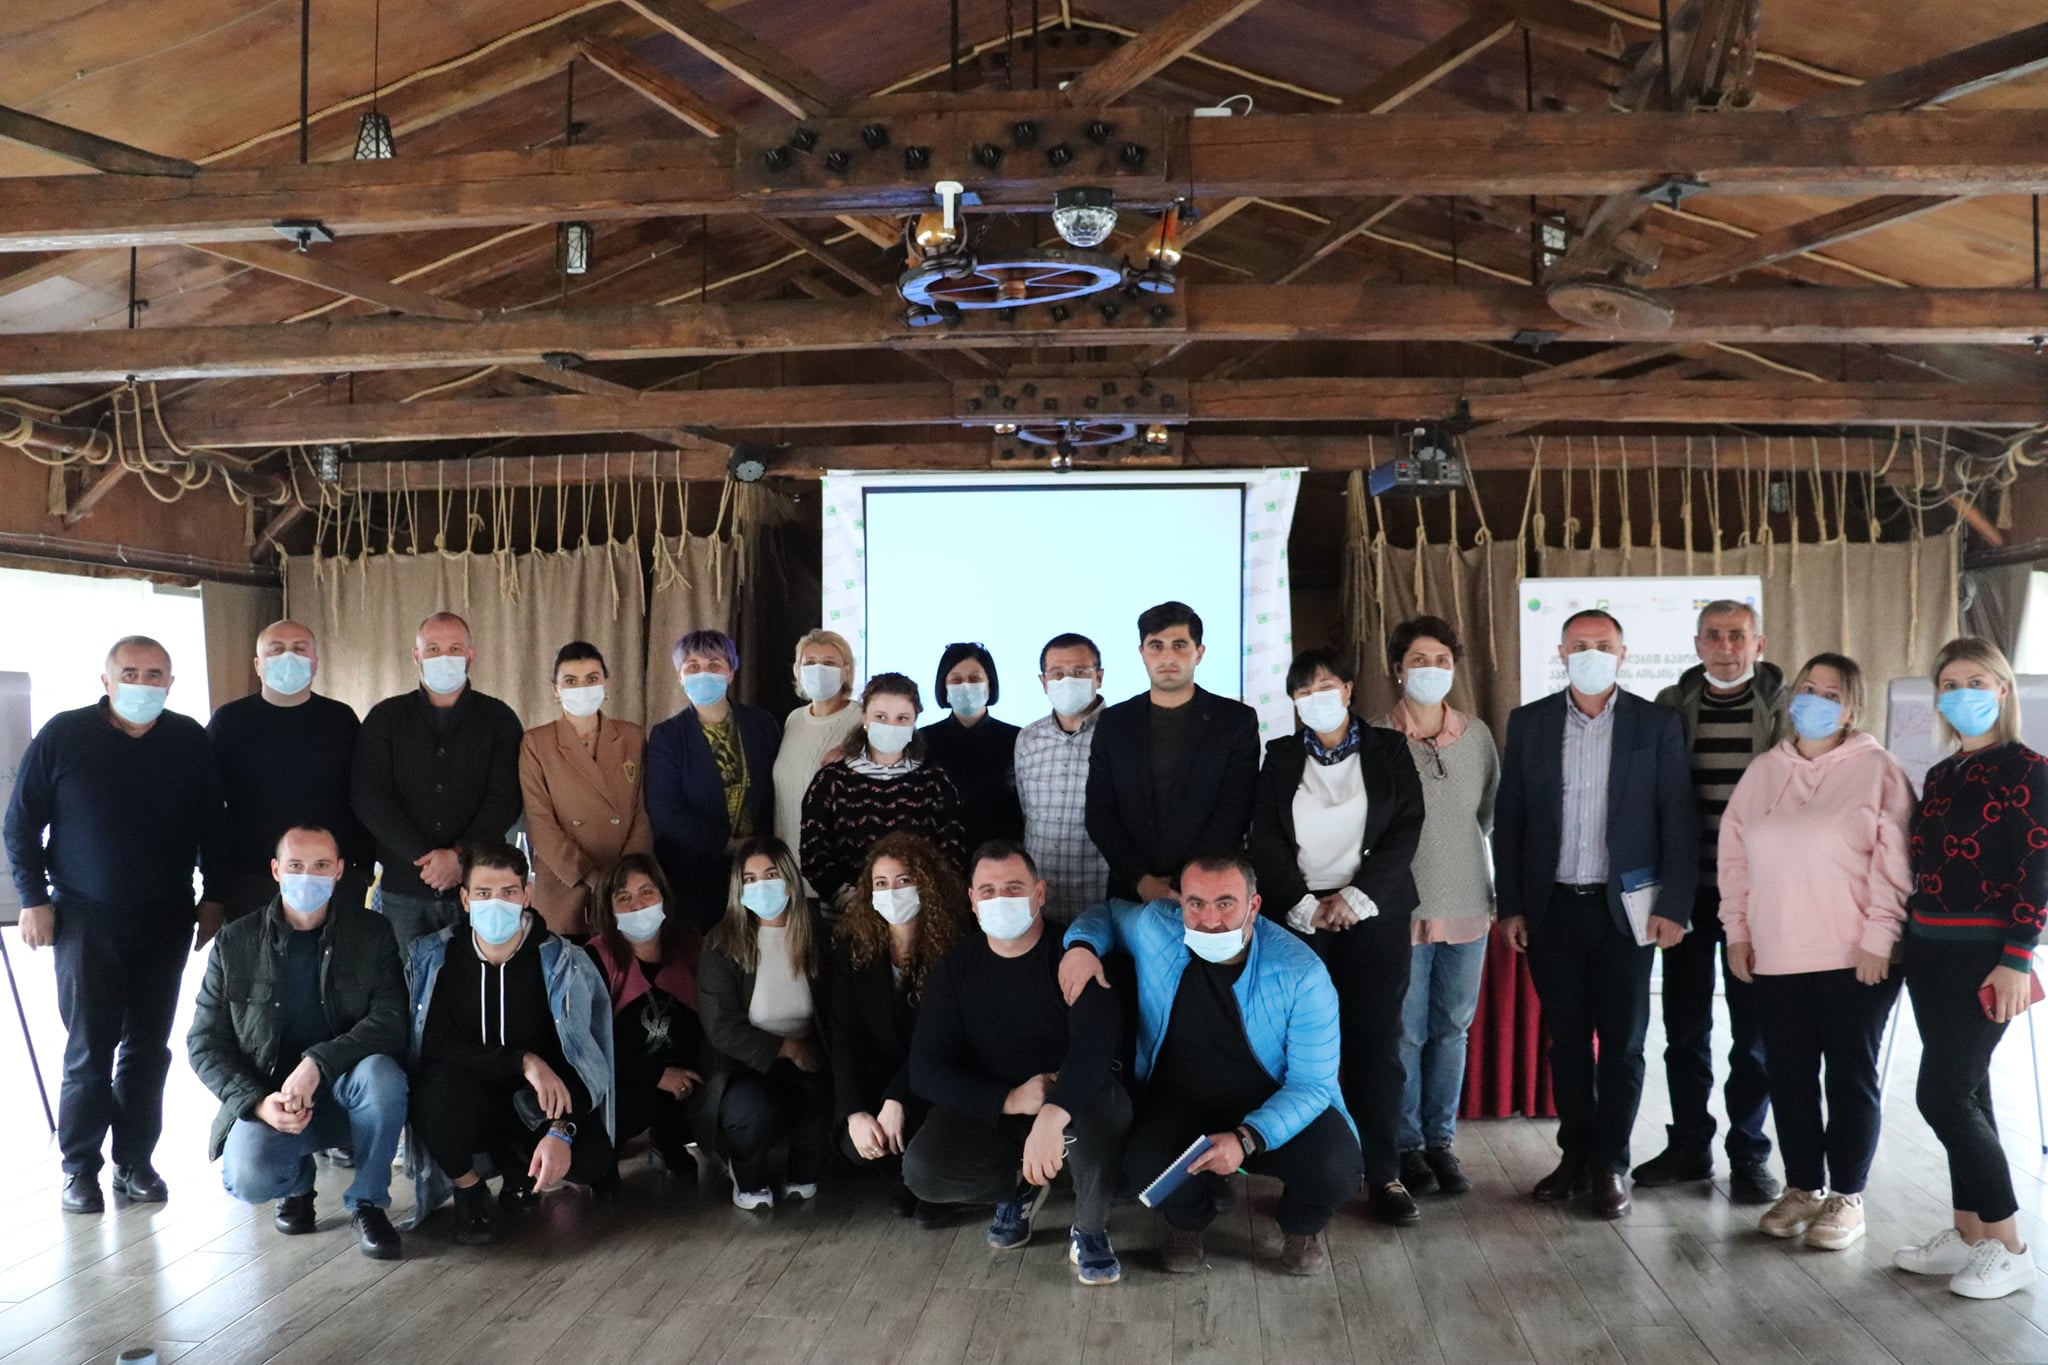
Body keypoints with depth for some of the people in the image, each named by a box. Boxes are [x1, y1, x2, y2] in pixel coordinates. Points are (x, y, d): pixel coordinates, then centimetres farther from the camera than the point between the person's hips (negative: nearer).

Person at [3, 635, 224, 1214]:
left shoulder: (190, 741, 4)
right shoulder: (63, 736, -2)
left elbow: (211, 825, 11)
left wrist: (214, 895, 8)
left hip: (166, 920, 2)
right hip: (86, 920, -2)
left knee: (148, 1046, 6)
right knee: (89, 1049, 0)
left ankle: (135, 1161, 16)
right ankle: (79, 1167, 12)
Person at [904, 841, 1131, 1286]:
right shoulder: (954, 969, -2)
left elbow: (1096, 1039, -32)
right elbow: (926, 1071, -9)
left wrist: (1052, 1115, -50)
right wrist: (1009, 1100, -26)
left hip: (1069, 1103, -3)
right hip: (987, 1113, 3)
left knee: (1100, 1105, -37)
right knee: (921, 1170, -24)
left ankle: (1090, 1229, -9)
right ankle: (1021, 1184, 7)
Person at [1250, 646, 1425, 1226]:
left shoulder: (1388, 749, 8)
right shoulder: (1281, 756, 11)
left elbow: (1406, 828, -1)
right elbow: (1265, 838, 3)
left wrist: (1356, 896, -10)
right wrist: (1303, 903, -9)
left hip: (1373, 916, -1)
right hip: (1298, 916, 1)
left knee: (1376, 1043, -2)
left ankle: (1383, 1174, 5)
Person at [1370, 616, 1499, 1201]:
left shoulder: (1477, 735, 4)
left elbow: (1492, 812, 14)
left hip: (1467, 906, 4)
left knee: (1452, 1029, 11)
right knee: (1406, 1033, 3)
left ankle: (1441, 1140, 24)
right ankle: (1407, 1145, 17)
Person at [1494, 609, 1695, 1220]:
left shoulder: (1657, 724, 0)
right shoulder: (1528, 723, 4)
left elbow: (1679, 821, -1)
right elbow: (1508, 820, 5)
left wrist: (1673, 907, -7)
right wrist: (1510, 906, 1)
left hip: (1625, 908, -1)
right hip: (1551, 908, 2)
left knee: (1622, 1042, 5)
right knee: (1566, 1038, 9)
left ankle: (1610, 1164, 16)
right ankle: (1575, 1156, 21)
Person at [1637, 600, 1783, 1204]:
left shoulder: (1785, 709, -1)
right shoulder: (1671, 706, 4)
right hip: (1687, 890, 2)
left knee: (1754, 1028, 6)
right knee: (1684, 1025, 9)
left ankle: (1749, 1153, 18)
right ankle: (1689, 1146, 22)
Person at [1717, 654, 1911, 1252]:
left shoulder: (1876, 770, -4)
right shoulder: (1763, 770, 10)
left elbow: (1894, 862, -8)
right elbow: (1734, 856, 12)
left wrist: (1878, 939, -13)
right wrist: (1737, 931, 8)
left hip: (1854, 957, -4)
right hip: (1777, 956, 4)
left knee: (1851, 1074, 5)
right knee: (1788, 1074, 10)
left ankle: (1846, 1197, 17)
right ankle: (1802, 1187, 23)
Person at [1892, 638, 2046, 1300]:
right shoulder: (1940, 775, 14)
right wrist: (1907, 940, 13)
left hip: (1983, 953, -7)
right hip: (1929, 948, 7)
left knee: (1942, 1095, -8)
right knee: (1965, 1094, 12)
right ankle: (1969, 1235, 20)